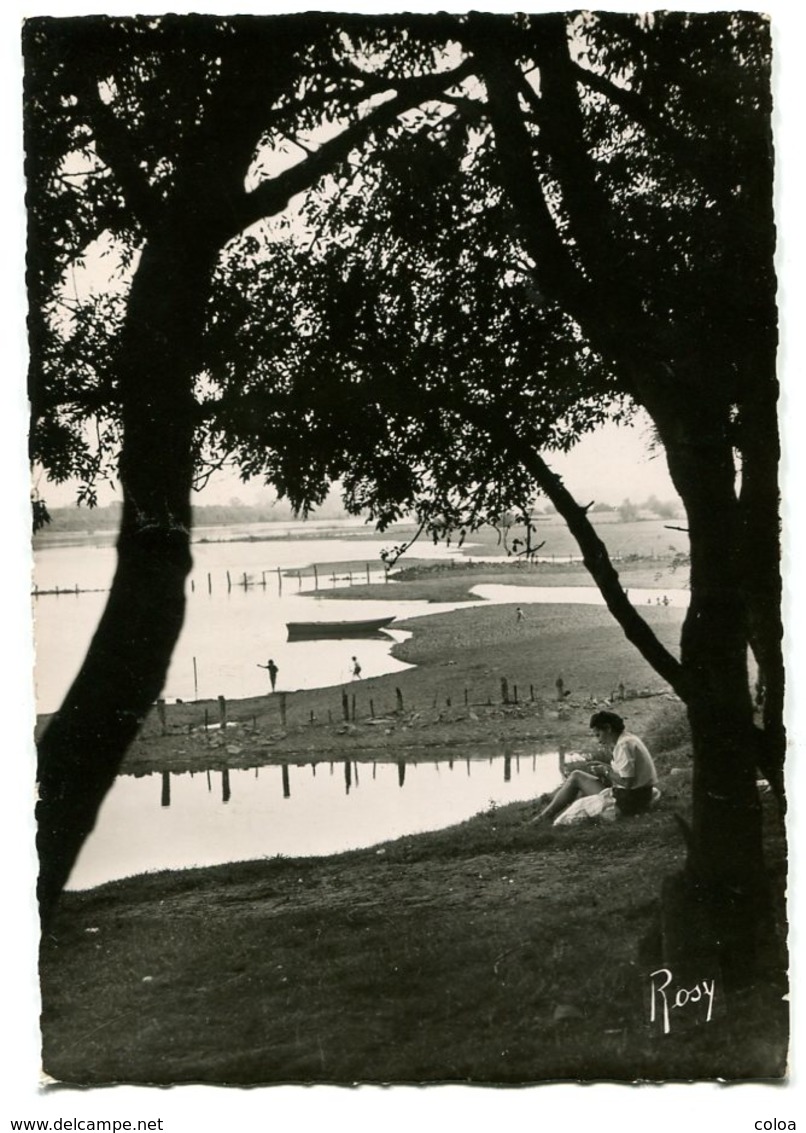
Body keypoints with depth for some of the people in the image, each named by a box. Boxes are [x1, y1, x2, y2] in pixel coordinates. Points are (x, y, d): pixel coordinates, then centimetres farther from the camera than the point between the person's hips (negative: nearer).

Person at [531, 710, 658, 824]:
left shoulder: (625, 745, -19)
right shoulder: (629, 739, 11)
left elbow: (627, 782, -24)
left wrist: (606, 771, -9)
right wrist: (605, 767, 4)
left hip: (628, 803, -10)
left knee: (576, 777, 0)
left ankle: (547, 815, 9)